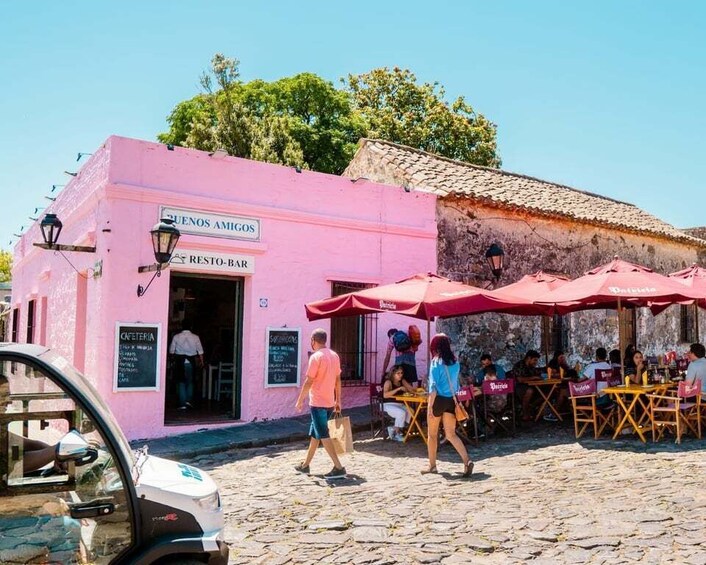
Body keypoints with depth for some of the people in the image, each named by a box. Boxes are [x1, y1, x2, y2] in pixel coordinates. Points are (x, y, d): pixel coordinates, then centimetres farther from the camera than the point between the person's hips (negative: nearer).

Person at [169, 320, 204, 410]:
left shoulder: (176, 337, -4)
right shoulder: (195, 337, -3)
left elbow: (171, 351, 2)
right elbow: (200, 351, 1)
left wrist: (175, 357, 20)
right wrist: (201, 361, 13)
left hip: (179, 362, -1)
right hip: (191, 362, 1)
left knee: (181, 382, 5)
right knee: (190, 382, 16)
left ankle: (182, 404, 2)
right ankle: (189, 400, 4)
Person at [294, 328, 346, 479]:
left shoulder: (316, 357, -15)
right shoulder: (334, 355, 8)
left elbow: (309, 381, -15)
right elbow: (338, 380, 12)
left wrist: (300, 400, -6)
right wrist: (338, 400, 17)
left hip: (318, 403, -8)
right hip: (329, 402, 8)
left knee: (323, 436, -4)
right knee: (314, 433, 18)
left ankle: (339, 468, -8)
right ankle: (305, 465, 28)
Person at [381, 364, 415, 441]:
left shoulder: (402, 381, 9)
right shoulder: (388, 382, -11)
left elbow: (412, 389, 12)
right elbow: (385, 395, -27)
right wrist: (399, 388, -29)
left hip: (400, 404, 7)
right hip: (388, 405, -7)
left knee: (410, 411, -22)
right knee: (402, 413, -31)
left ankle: (393, 429, -8)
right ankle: (397, 433, -9)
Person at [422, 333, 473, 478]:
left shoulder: (436, 362, -10)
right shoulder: (455, 362, 8)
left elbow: (433, 386, -14)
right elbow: (456, 384, 13)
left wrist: (430, 406, -13)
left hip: (439, 399, -5)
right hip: (451, 400, 5)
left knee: (432, 434, 11)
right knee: (451, 434, 6)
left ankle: (432, 466, 19)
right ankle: (467, 461, -11)